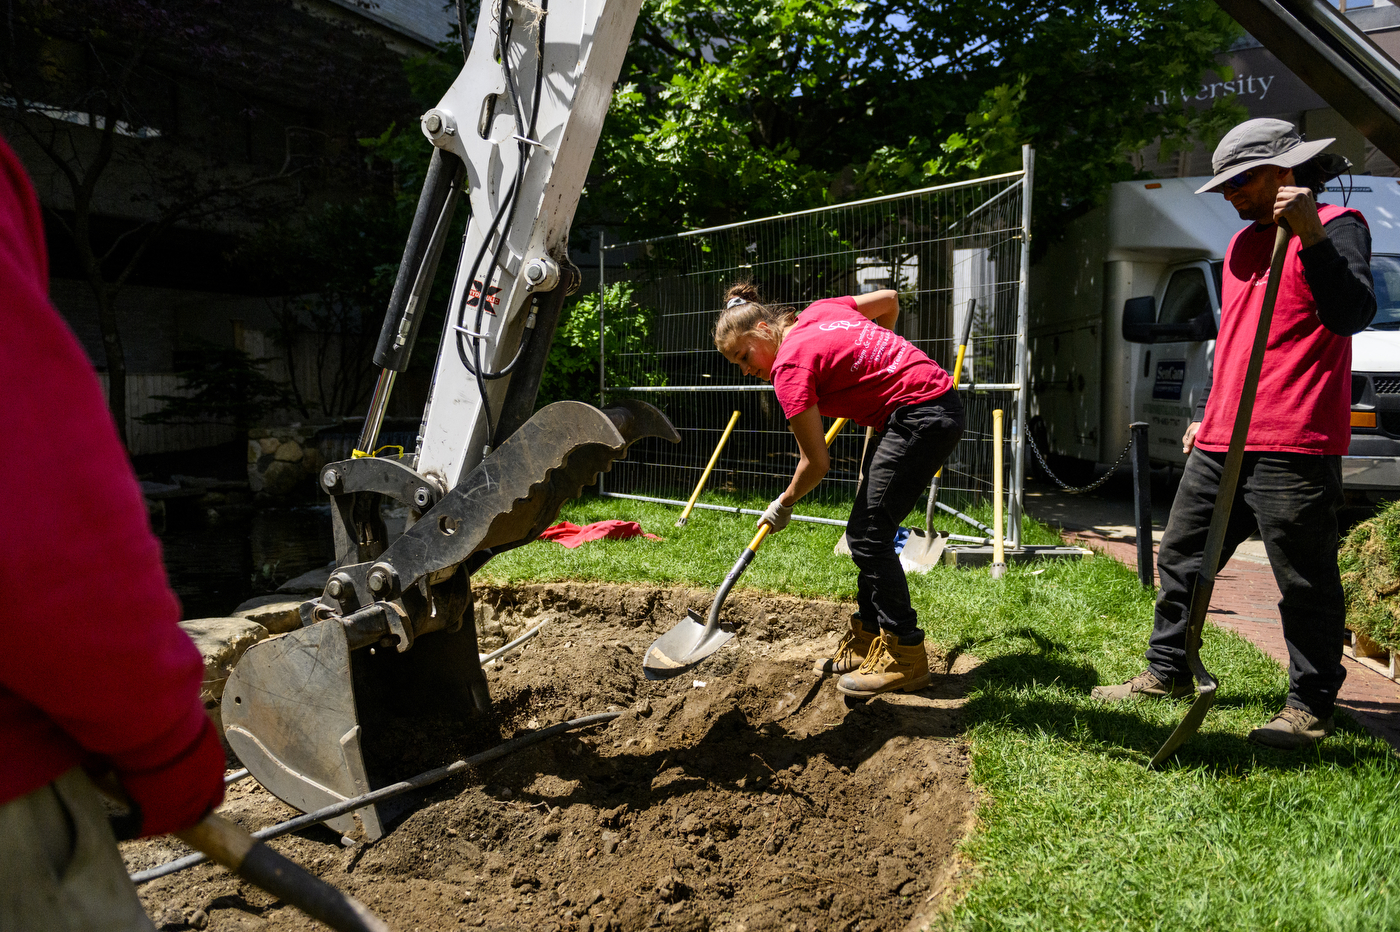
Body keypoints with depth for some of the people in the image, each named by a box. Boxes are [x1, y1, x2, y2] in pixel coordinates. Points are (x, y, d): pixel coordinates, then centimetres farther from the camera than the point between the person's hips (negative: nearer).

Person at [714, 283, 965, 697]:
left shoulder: (789, 366, -13)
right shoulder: (819, 311, 9)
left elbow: (817, 462, -11)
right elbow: (889, 299, 24)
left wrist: (783, 505, 6)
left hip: (922, 417, -10)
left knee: (867, 536, -6)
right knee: (869, 531, 12)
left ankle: (904, 657, 3)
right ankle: (868, 642, 21)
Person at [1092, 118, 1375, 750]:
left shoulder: (1335, 226, -5)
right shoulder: (1244, 242, 21)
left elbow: (1351, 314, -23)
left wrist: (1311, 235, -33)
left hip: (1293, 449, -9)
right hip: (1220, 444, 9)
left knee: (1305, 582, 0)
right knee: (1180, 559, 13)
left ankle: (1310, 705, 13)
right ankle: (1167, 673, 26)